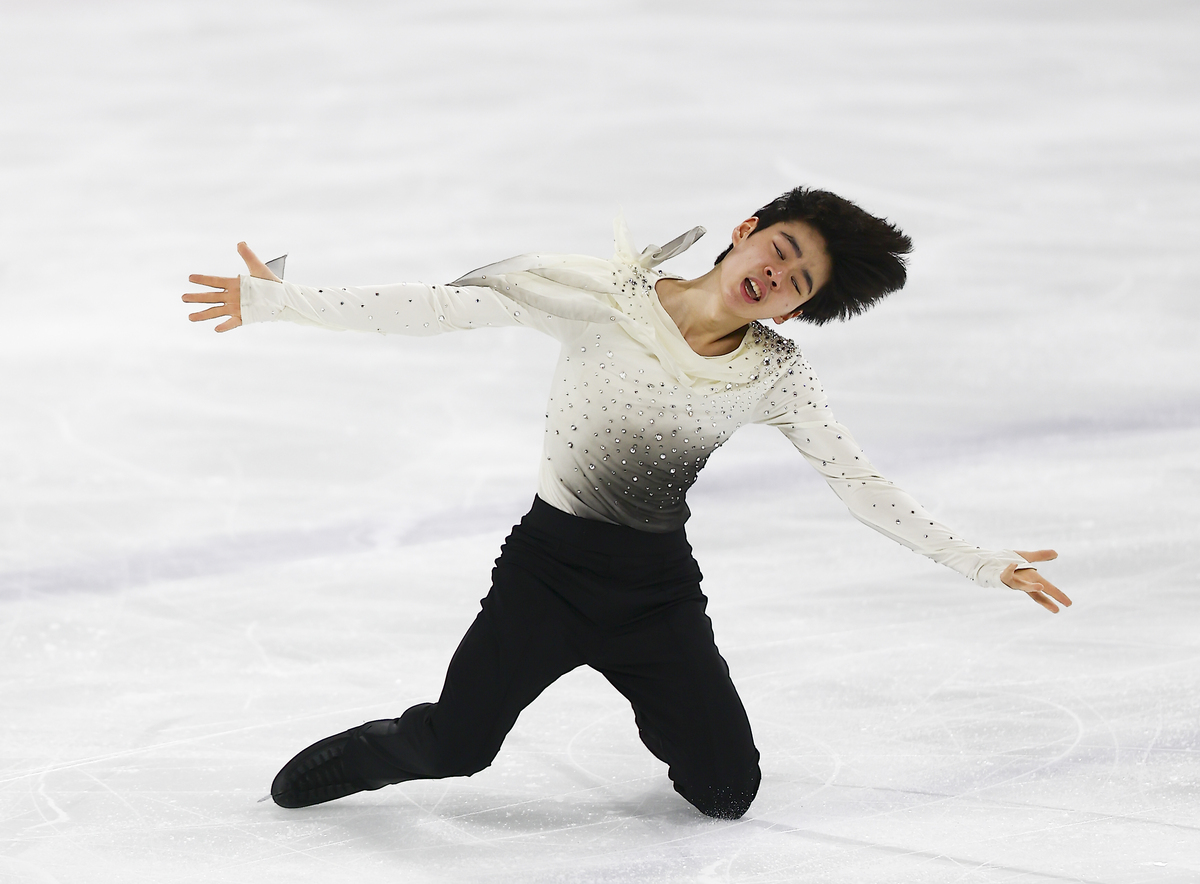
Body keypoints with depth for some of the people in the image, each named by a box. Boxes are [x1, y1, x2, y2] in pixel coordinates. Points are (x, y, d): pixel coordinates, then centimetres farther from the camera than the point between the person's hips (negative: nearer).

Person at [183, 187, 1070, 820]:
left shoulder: (775, 375, -3)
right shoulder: (604, 297, -14)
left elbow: (860, 481, 5)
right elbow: (448, 307, -19)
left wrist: (982, 564, 3)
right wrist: (284, 301, -24)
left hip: (661, 588, 3)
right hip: (551, 565, -3)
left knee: (728, 793, -4)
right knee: (453, 749, -15)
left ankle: (666, 713, 32)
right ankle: (365, 752, 22)